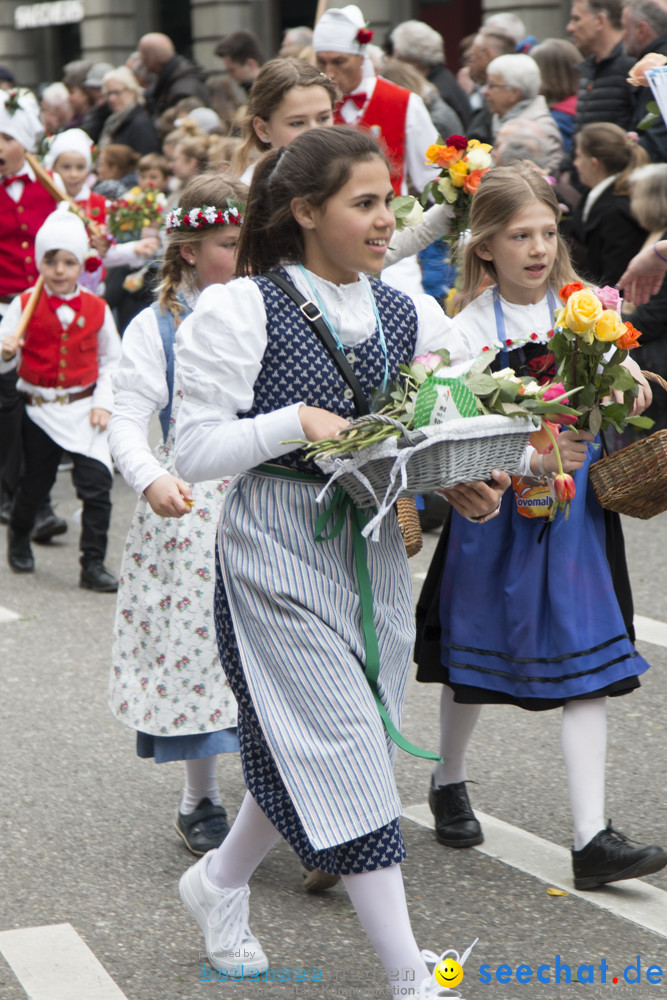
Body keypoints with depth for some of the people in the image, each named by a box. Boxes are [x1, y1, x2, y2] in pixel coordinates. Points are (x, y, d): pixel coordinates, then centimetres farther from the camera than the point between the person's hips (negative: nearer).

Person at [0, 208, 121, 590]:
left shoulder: (97, 309, -1)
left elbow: (112, 360, 7)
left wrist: (104, 402, -4)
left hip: (85, 411, 0)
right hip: (41, 411, 0)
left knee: (97, 484, -11)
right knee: (35, 485, 14)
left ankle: (94, 565, -2)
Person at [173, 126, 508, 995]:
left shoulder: (410, 317, 7)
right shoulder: (240, 311, -9)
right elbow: (195, 449, -10)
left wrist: (468, 488, -7)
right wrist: (297, 422, -20)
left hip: (376, 548, 6)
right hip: (279, 552, -6)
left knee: (305, 749, 13)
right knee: (341, 743, -8)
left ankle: (220, 883, 40)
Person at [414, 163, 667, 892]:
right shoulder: (470, 328, -7)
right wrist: (532, 458, -30)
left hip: (576, 511, 2)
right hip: (497, 510, -2)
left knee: (589, 666, -5)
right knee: (472, 656, 14)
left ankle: (591, 839, -5)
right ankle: (449, 784, 41)